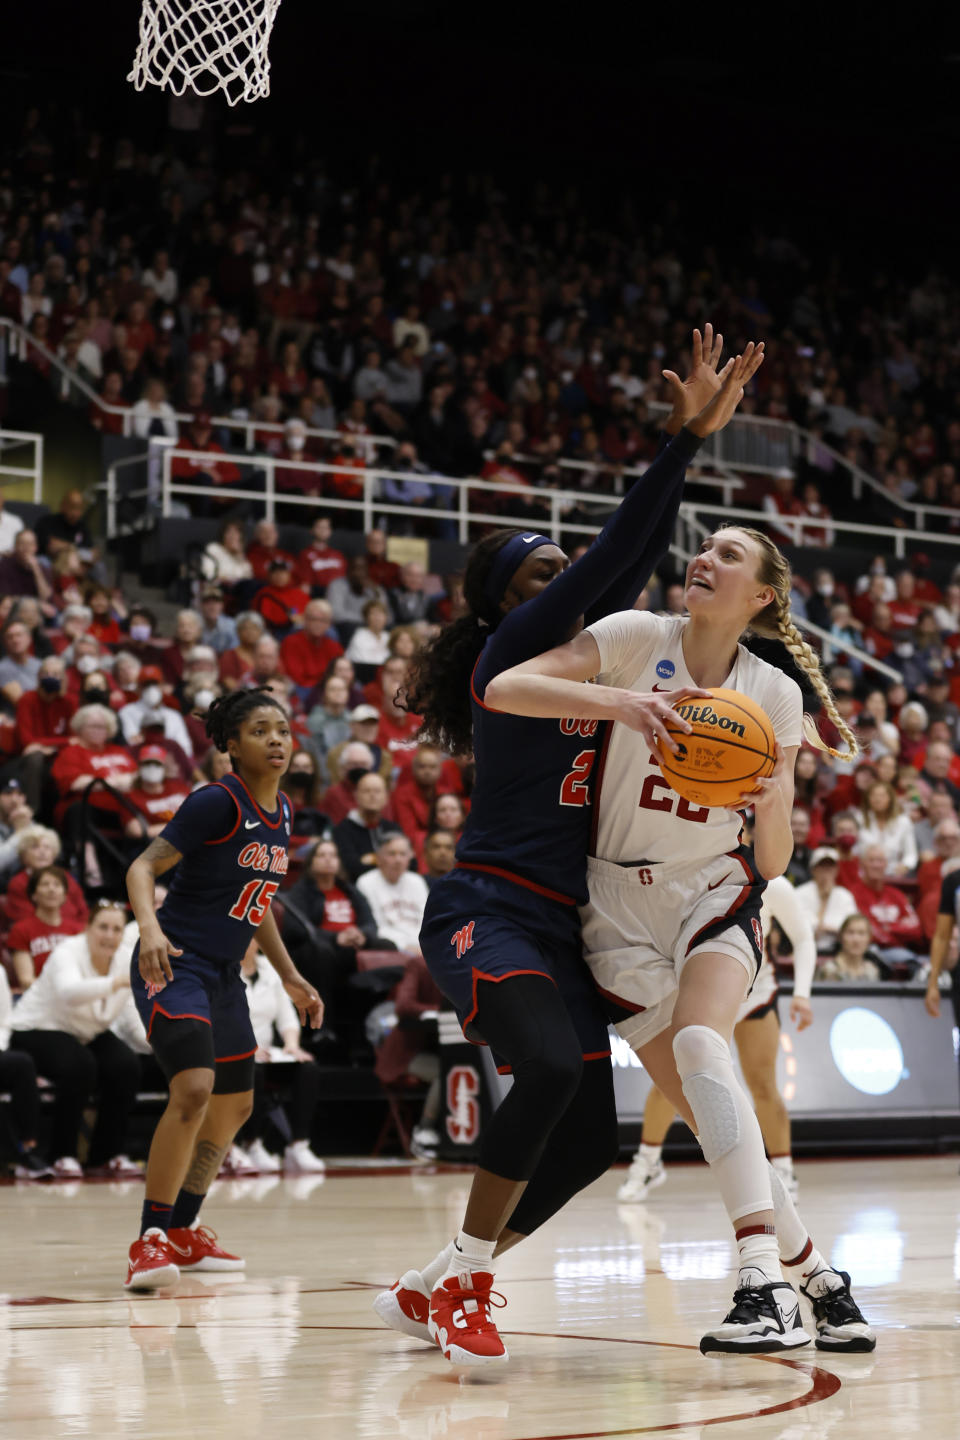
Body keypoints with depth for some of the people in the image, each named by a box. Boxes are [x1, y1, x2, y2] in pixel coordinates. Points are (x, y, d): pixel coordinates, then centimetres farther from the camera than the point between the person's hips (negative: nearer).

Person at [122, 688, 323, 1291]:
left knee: (235, 1106, 15)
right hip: (175, 964, -9)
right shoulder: (217, 803, -14)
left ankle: (183, 1230, 32)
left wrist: (290, 977, 20)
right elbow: (143, 867, -16)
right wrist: (151, 928, -34)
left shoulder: (281, 813, 9)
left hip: (223, 974, 9)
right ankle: (151, 1240, -16)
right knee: (194, 1089, -25)